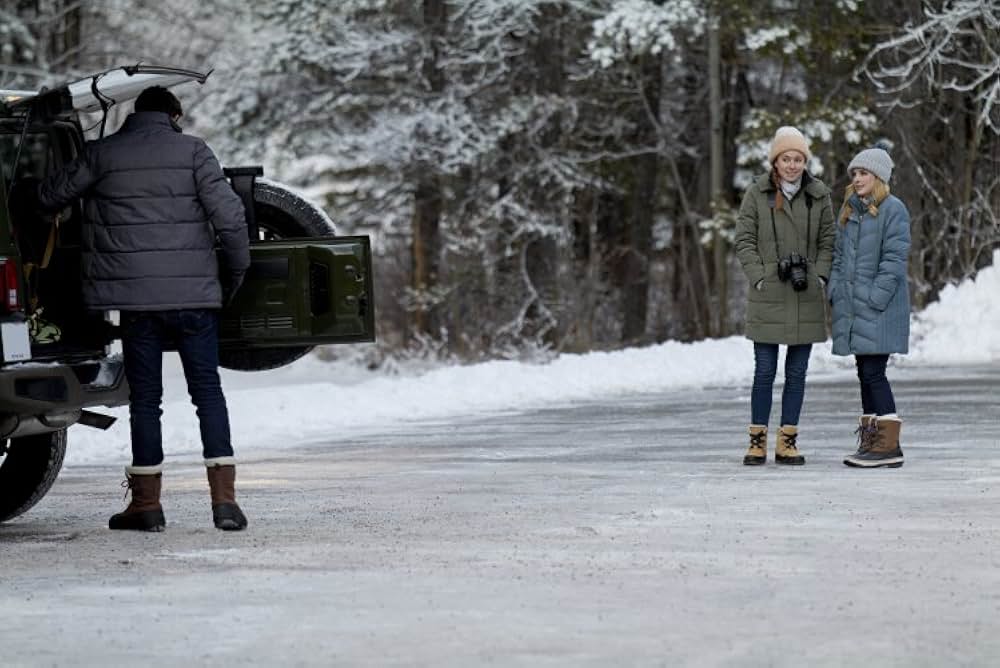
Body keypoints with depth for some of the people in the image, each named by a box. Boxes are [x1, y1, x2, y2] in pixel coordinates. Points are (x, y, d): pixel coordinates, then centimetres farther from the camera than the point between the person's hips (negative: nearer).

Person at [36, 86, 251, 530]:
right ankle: (224, 499, -2)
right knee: (208, 391, 5)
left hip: (134, 294, 1)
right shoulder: (192, 151, 0)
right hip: (193, 293, -1)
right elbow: (229, 215, -6)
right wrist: (236, 272, 7)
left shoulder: (102, 155, 4)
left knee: (144, 397, 8)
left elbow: (48, 196, 12)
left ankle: (146, 502, 7)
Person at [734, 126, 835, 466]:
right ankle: (757, 441, 6)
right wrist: (759, 278, -8)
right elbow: (744, 241, -1)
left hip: (805, 298, 2)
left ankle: (787, 442, 11)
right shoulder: (757, 193, -1)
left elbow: (827, 242, 9)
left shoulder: (819, 196, 4)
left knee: (797, 372, 5)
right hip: (768, 296, -2)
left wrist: (818, 277, -4)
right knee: (764, 371, -1)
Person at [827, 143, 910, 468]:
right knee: (865, 373, 10)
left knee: (874, 372, -11)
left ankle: (889, 445, -9)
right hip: (852, 306, 8)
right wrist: (835, 290, 7)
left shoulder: (893, 209, -8)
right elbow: (839, 255, 19)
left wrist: (875, 298, -18)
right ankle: (870, 440, 16)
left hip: (879, 307, -8)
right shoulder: (849, 210, 15)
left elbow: (894, 259, -14)